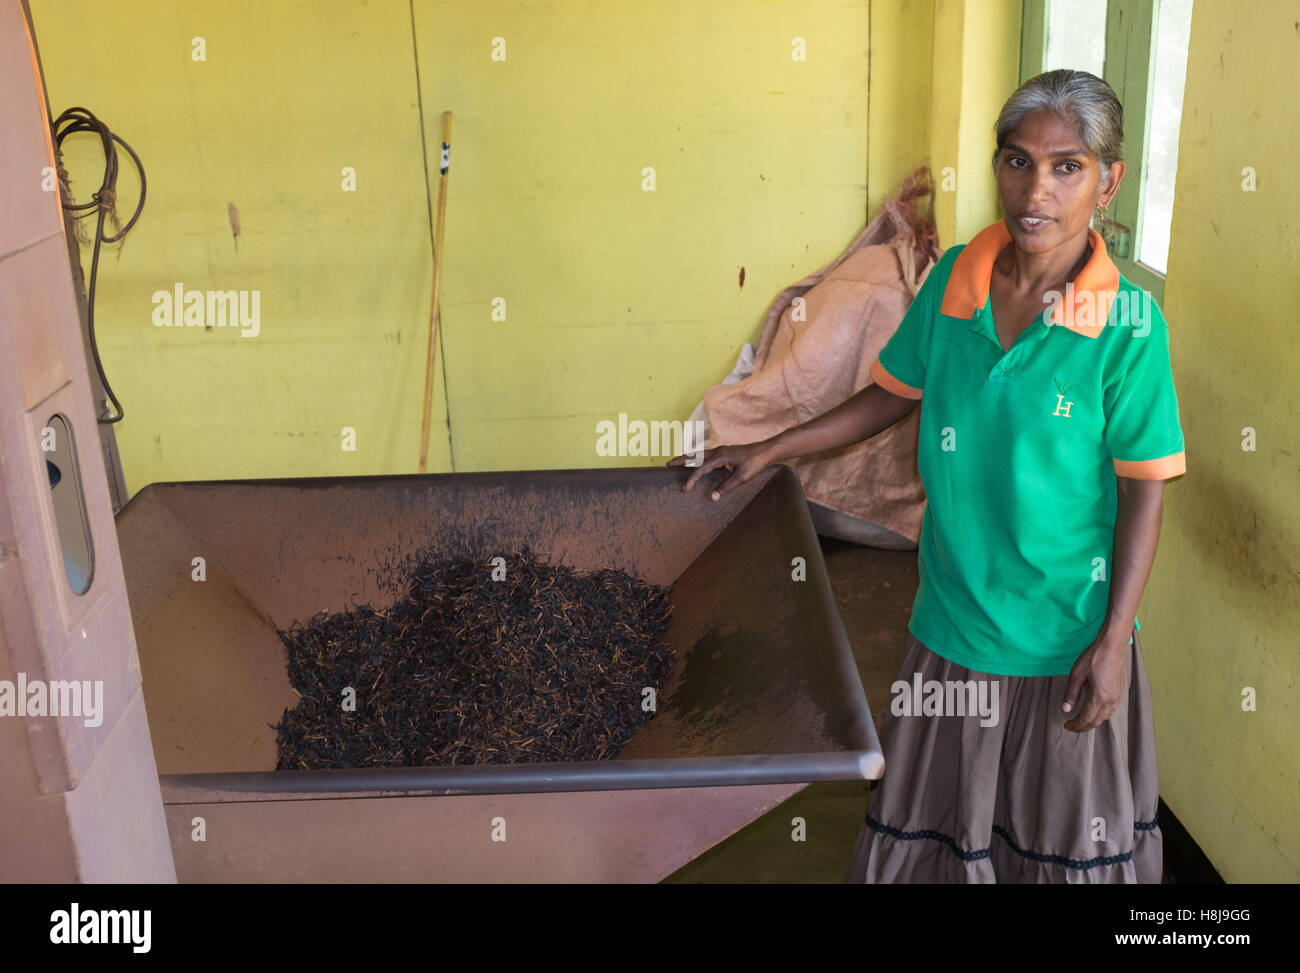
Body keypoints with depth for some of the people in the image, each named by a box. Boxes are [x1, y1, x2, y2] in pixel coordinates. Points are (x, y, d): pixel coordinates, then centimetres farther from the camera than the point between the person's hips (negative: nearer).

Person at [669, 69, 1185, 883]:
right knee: (934, 820, 20)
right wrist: (768, 452, 8)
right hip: (953, 611, 3)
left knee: (1066, 836, 17)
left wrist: (1114, 640, -12)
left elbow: (1144, 491, -11)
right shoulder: (953, 280, -5)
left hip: (1066, 631, -3)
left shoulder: (1128, 322, -16)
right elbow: (895, 393, 8)